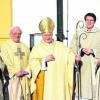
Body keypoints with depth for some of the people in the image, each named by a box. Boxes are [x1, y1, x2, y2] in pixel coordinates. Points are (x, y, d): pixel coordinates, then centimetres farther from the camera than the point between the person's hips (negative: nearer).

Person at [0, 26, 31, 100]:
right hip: (13, 77, -3)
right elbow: (6, 62, -5)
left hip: (25, 77, 4)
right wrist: (16, 72, -14)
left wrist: (26, 71, -8)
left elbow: (29, 61, 9)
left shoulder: (25, 47, 16)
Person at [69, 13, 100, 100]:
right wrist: (82, 50, -12)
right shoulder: (78, 32, 10)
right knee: (81, 84, -4)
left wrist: (92, 51, -12)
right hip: (81, 64, 0)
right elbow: (72, 47, 5)